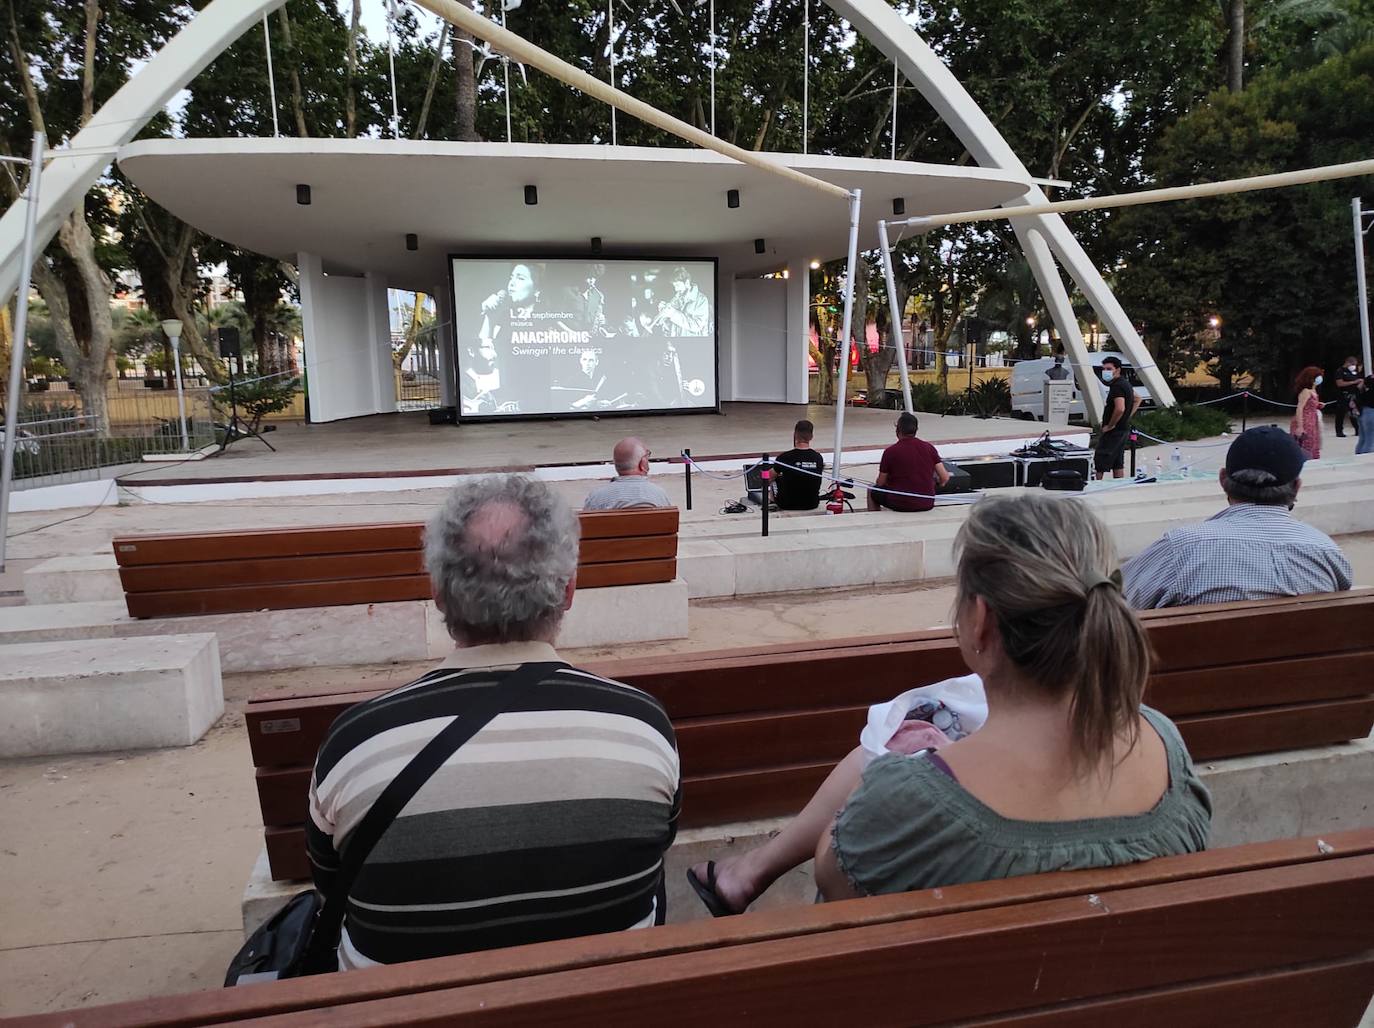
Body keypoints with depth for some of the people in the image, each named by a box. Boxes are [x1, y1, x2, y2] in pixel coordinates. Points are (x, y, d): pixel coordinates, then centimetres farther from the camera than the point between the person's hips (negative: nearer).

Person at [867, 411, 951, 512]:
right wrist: (936, 485, 20)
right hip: (927, 504, 4)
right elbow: (945, 478, -2)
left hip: (900, 504, -3)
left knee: (872, 491, 23)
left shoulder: (890, 451, -11)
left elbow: (880, 483, -2)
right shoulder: (929, 448, -1)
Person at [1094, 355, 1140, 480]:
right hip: (1124, 429, 10)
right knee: (1117, 464, 13)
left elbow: (1120, 409, -31)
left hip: (1114, 431, -10)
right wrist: (1127, 417, 19)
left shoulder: (1117, 386, -19)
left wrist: (1110, 425, -19)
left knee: (1100, 462, -8)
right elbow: (1137, 399, 28)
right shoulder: (1125, 383, 13)